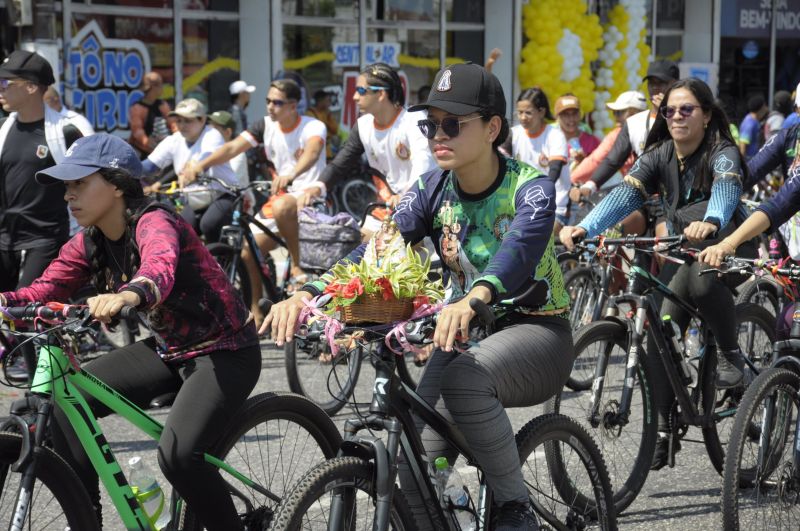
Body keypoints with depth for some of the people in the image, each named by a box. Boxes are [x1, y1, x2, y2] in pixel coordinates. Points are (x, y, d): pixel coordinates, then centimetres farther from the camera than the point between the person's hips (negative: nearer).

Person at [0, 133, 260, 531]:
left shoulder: (154, 223, -23)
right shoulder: (88, 244, 1)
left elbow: (160, 268, -45)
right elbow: (44, 290, -8)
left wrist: (127, 296, -67)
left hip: (224, 352, -8)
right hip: (169, 348, 8)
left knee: (177, 454, -27)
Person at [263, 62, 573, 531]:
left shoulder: (531, 188, -16)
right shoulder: (434, 190, -2)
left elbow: (521, 247, -38)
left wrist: (472, 299, -60)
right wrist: (308, 293, -34)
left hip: (535, 330, -5)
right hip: (466, 334, 5)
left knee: (465, 376, -38)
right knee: (412, 476, -15)